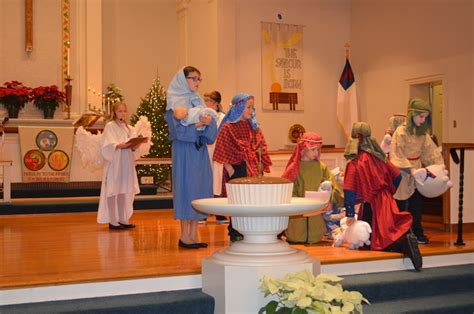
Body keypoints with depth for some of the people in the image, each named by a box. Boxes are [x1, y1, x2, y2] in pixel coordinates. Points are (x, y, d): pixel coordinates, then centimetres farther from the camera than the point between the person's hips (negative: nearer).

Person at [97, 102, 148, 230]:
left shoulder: (129, 128, 17)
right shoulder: (110, 126, -1)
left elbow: (132, 147, 11)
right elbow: (107, 145, -12)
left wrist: (135, 145, -10)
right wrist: (119, 145, -28)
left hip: (126, 163, 6)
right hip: (114, 163, -6)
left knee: (124, 190, 7)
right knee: (113, 190, -4)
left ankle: (122, 219, 13)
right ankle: (112, 221, -1)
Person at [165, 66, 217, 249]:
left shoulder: (198, 102, 16)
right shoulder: (176, 103, -4)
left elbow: (210, 134, 7)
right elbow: (180, 130, -14)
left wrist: (209, 122, -13)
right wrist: (199, 124, -21)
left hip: (200, 151, 7)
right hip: (184, 152, -7)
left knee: (200, 189, 6)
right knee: (186, 188, -5)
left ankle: (193, 234, 12)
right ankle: (184, 236, 3)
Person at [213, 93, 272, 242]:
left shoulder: (254, 127, 12)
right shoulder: (228, 128, -5)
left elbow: (261, 149, 14)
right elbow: (223, 154, -9)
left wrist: (260, 167, 5)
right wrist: (230, 171, -14)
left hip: (253, 171, 5)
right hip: (237, 170, -5)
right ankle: (235, 233, 10)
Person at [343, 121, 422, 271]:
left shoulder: (354, 164, -13)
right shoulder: (378, 156, 5)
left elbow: (349, 190, -18)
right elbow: (396, 176, 11)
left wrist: (350, 214, -14)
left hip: (371, 205, -6)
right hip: (387, 202, 6)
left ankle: (404, 242, -23)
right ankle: (406, 238, -9)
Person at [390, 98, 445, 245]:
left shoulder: (422, 133, 4)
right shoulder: (401, 132, -17)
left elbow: (431, 151, 6)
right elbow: (396, 156, -19)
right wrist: (410, 169, -26)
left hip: (417, 172, 6)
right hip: (402, 174, -6)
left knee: (416, 204, 12)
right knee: (400, 206, 4)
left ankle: (417, 233, 21)